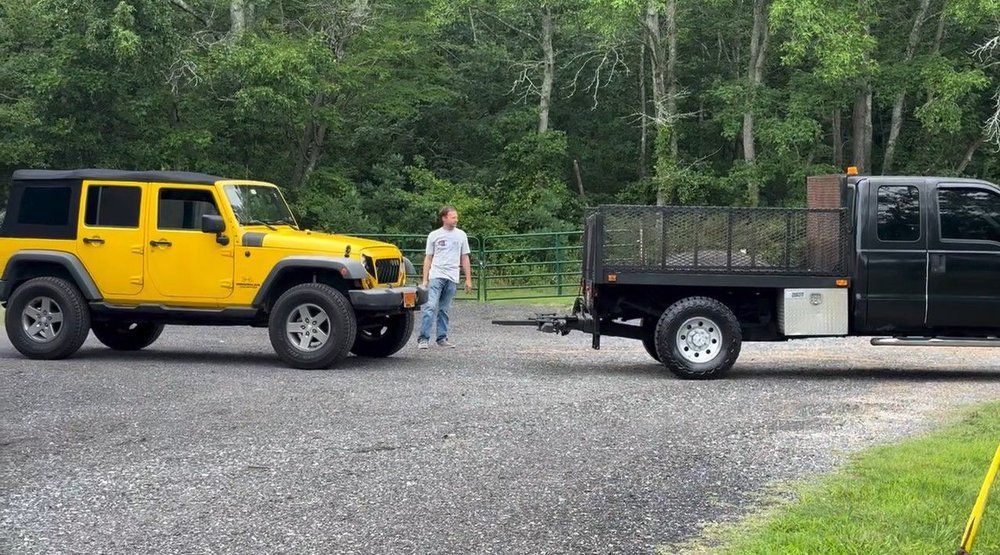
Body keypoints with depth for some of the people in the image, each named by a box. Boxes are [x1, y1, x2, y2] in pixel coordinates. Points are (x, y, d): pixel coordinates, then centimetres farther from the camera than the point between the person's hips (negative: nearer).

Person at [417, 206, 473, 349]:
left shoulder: (461, 235, 10)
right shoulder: (434, 235, 5)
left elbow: (464, 258, 13)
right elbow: (428, 258, 6)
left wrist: (468, 279, 8)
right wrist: (425, 280, 0)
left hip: (452, 278, 3)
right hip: (436, 276, -3)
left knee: (444, 310, 9)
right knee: (430, 307, -13)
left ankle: (442, 338, 15)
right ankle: (423, 338, -15)